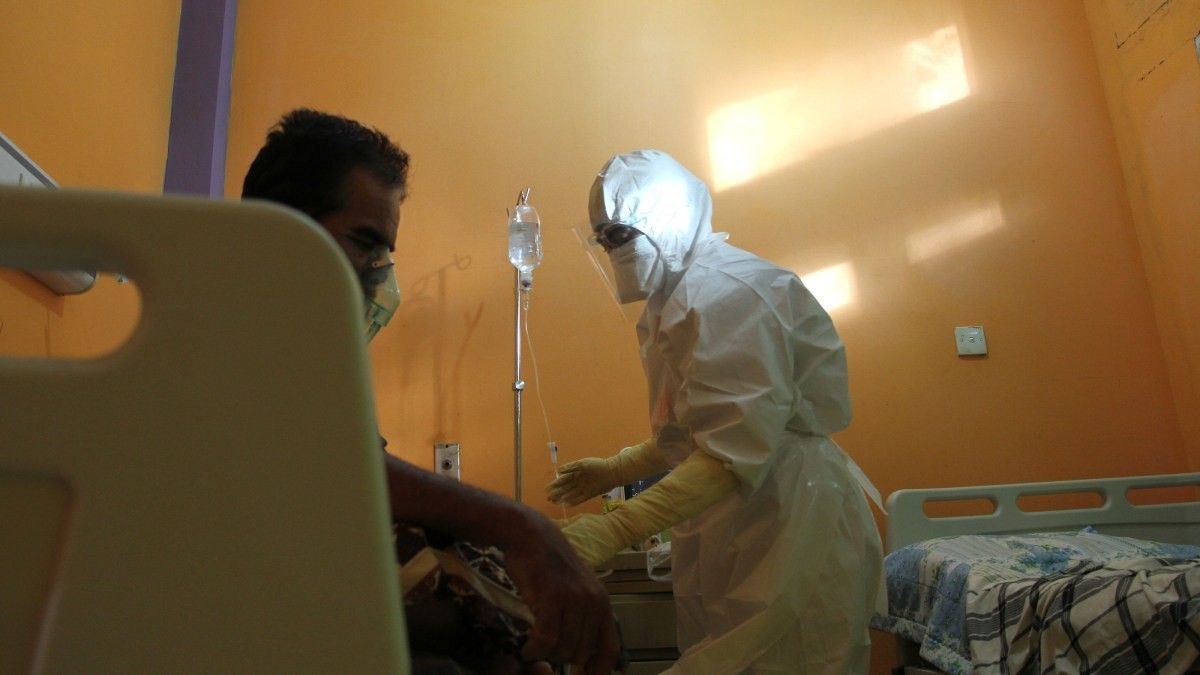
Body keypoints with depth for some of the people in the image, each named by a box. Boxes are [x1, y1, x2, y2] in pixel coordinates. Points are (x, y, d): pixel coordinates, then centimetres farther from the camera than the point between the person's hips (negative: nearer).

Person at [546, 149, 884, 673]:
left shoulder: (724, 291, -18)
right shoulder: (684, 294, 14)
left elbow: (736, 452, -27)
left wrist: (613, 531, -31)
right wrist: (618, 468, 14)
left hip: (787, 535, -9)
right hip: (732, 534, 9)